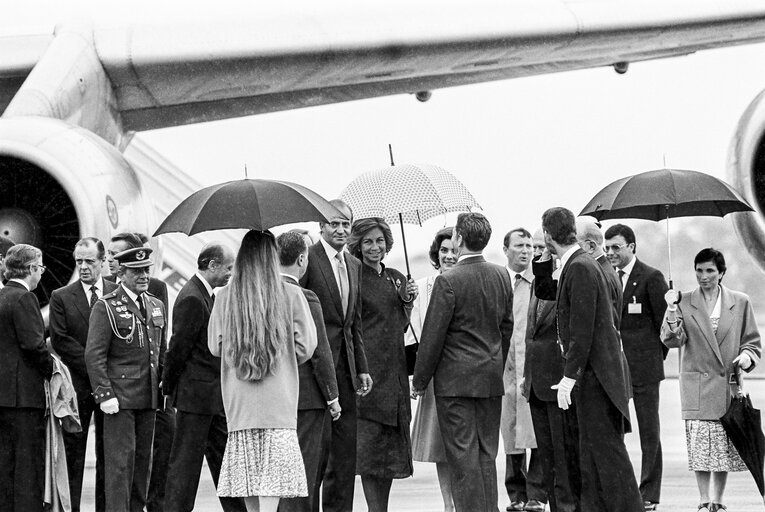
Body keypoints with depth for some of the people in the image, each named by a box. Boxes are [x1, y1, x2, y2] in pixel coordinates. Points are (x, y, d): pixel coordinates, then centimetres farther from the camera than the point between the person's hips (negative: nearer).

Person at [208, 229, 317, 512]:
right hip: (279, 400, -2)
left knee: (248, 470, 12)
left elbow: (215, 347, 5)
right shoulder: (291, 294, -5)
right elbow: (306, 346, -3)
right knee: (274, 468, -4)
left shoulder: (225, 297, 0)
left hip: (238, 403, 2)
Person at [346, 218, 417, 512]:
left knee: (392, 446, 8)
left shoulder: (397, 278, 15)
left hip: (394, 371, 7)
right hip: (367, 369, -7)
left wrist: (407, 300, 2)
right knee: (370, 445, -7)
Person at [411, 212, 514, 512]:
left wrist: (419, 382, -2)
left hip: (456, 379, -6)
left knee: (463, 455, -3)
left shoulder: (448, 282, -15)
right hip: (492, 377, 6)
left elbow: (432, 336, -11)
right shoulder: (502, 276, 4)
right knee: (487, 454, 11)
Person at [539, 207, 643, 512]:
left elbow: (582, 328, -20)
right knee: (590, 451, 12)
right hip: (590, 373, 10)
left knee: (606, 449, -8)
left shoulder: (581, 268, -16)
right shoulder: (579, 265, 15)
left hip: (594, 373, -10)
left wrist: (570, 376, -19)